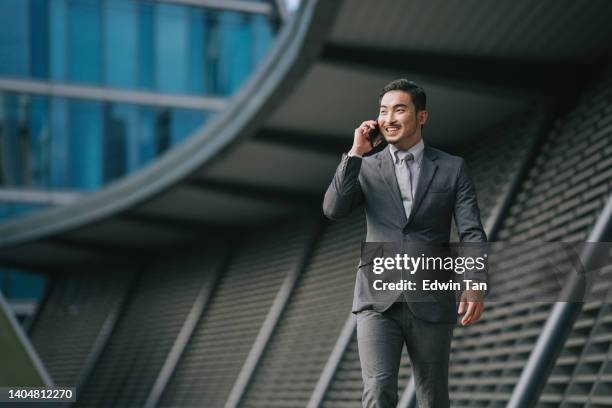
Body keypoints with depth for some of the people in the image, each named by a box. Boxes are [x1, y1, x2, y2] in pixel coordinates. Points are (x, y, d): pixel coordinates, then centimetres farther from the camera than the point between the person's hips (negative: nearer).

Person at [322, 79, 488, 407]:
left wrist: (476, 284, -20)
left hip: (431, 304, 0)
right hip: (379, 301, 0)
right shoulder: (366, 168, 8)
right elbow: (333, 209, -7)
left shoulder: (452, 169, 4)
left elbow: (472, 233, -4)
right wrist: (355, 153, -11)